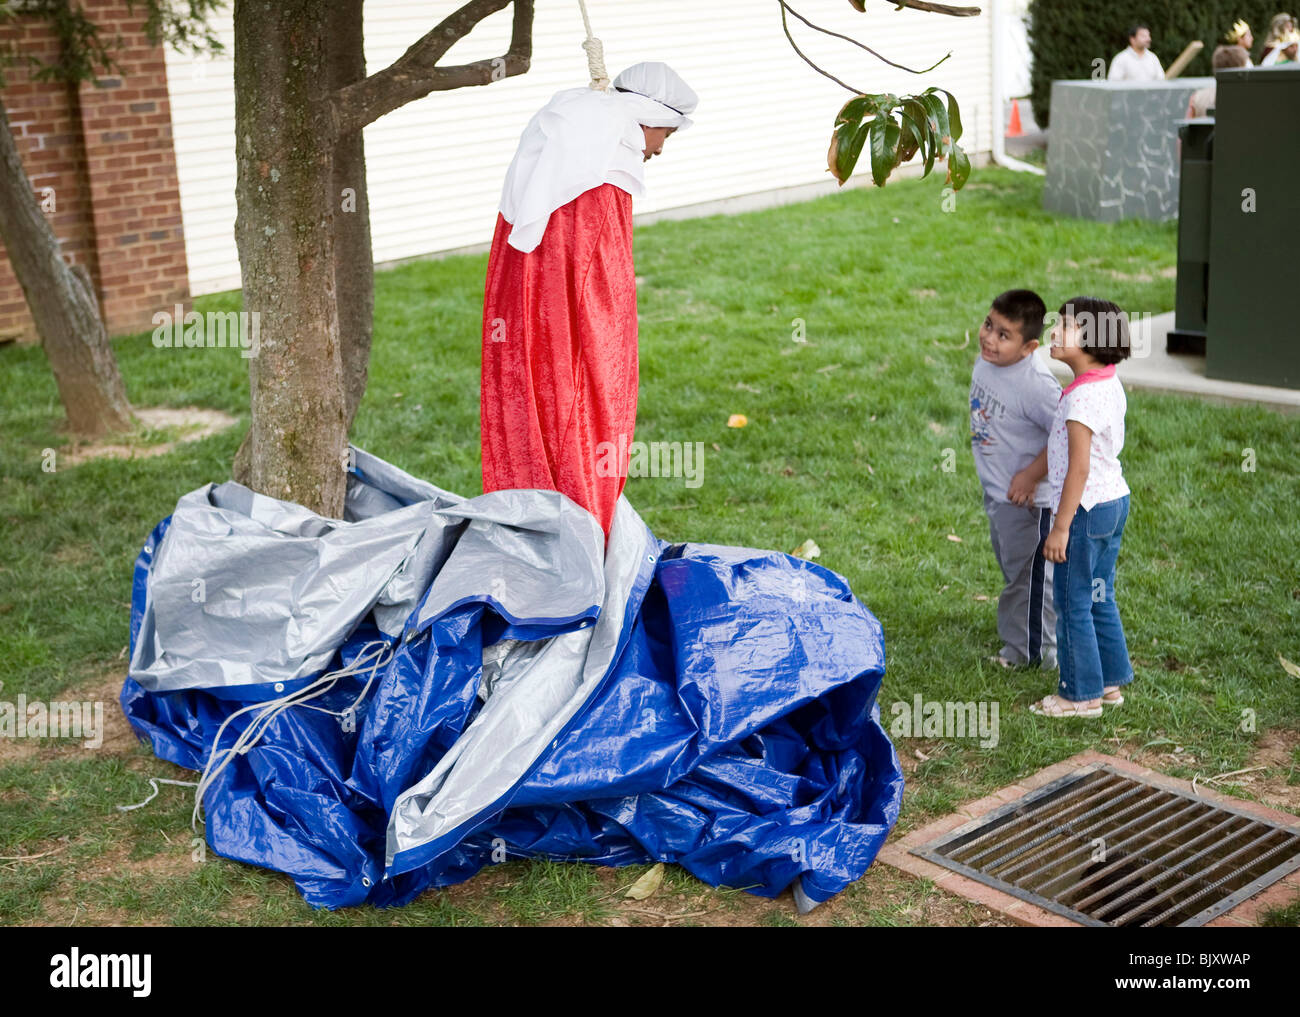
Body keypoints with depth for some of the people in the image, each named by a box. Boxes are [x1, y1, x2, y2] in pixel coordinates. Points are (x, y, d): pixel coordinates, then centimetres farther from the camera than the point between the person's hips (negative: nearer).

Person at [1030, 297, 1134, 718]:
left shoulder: (1082, 396, -23)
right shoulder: (1110, 385, 7)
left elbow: (1080, 467, -23)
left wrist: (1061, 526, -20)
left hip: (1086, 509, -10)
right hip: (1114, 499, 10)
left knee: (1073, 605, 2)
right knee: (1099, 599, 19)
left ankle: (1081, 695, 12)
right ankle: (1111, 682, 29)